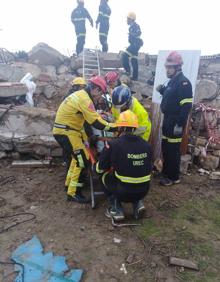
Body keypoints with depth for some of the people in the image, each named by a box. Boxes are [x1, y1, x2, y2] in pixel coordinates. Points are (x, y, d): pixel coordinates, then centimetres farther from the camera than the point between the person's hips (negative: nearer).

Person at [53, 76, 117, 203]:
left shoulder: (80, 95, 15)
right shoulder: (84, 99, -17)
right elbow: (96, 122, -22)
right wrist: (115, 127, -16)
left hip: (63, 130, 10)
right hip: (66, 132, -10)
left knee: (78, 155, 22)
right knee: (83, 160, -7)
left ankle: (70, 183, 34)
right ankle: (73, 193, 2)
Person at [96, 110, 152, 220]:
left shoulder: (113, 144, -14)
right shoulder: (146, 145, -2)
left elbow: (99, 169, -3)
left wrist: (111, 166, 22)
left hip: (123, 192, -4)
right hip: (143, 191, 4)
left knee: (105, 176, 20)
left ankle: (116, 209, 14)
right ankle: (138, 203, 17)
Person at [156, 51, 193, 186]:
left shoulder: (184, 82, -16)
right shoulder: (173, 81, 15)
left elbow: (186, 105, -22)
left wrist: (180, 124, -26)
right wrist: (162, 90, 8)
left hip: (176, 123, -10)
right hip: (168, 120, 10)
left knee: (173, 150, -1)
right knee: (165, 147, 17)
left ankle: (174, 177, 13)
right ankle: (166, 171, 33)